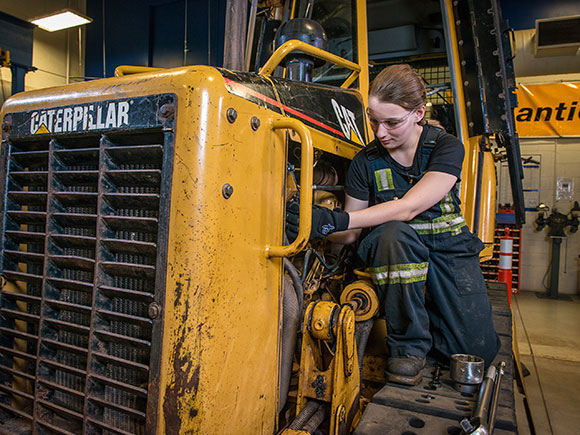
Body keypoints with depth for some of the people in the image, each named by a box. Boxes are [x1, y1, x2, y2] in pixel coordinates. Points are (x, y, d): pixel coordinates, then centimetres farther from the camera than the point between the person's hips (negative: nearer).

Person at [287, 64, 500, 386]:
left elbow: (409, 207, -25)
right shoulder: (366, 162, -3)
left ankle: (428, 313, 21)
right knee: (394, 233, -37)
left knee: (479, 351, -11)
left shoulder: (446, 147, -9)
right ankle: (407, 345, -17)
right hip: (397, 252, 0)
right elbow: (351, 234, -1)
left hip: (449, 249, 0)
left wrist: (334, 220, -35)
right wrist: (315, 225, -23)